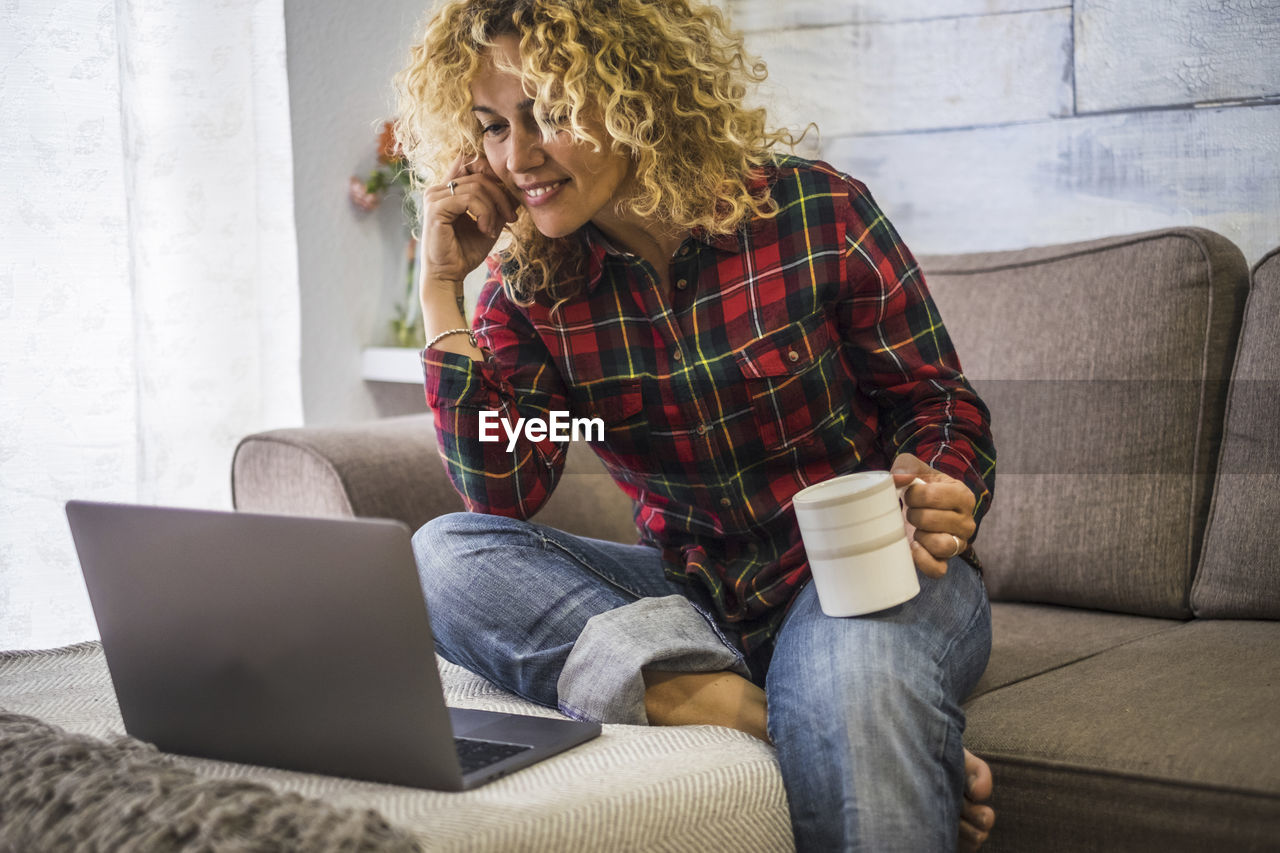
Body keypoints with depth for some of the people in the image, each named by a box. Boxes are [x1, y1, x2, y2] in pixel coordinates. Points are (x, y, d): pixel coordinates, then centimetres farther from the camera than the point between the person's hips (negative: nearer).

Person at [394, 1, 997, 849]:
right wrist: (442, 289, -10)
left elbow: (940, 401, -1)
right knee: (449, 554, -23)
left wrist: (935, 491, -25)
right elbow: (500, 499, -10)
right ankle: (763, 716, -32)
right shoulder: (530, 285, 0)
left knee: (855, 688, -43)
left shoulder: (813, 213, -9)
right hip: (696, 594, 6)